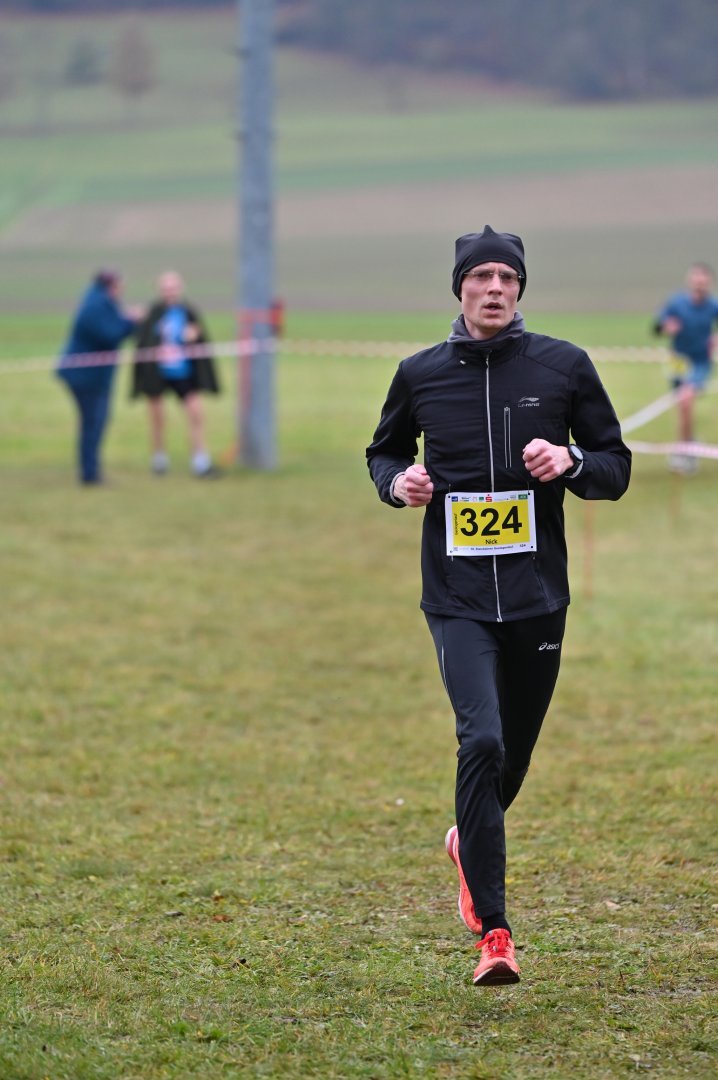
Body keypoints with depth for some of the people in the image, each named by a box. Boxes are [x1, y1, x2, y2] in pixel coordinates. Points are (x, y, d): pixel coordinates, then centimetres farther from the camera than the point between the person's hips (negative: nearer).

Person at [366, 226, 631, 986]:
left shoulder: (563, 366, 2)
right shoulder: (420, 375, 4)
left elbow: (616, 467, 7)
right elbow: (384, 451, 20)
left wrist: (571, 462, -14)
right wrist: (398, 482, -3)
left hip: (538, 595, 2)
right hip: (457, 597, -2)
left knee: (516, 750, 12)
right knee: (481, 739, -18)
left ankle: (471, 843, 47)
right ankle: (492, 930, -16)